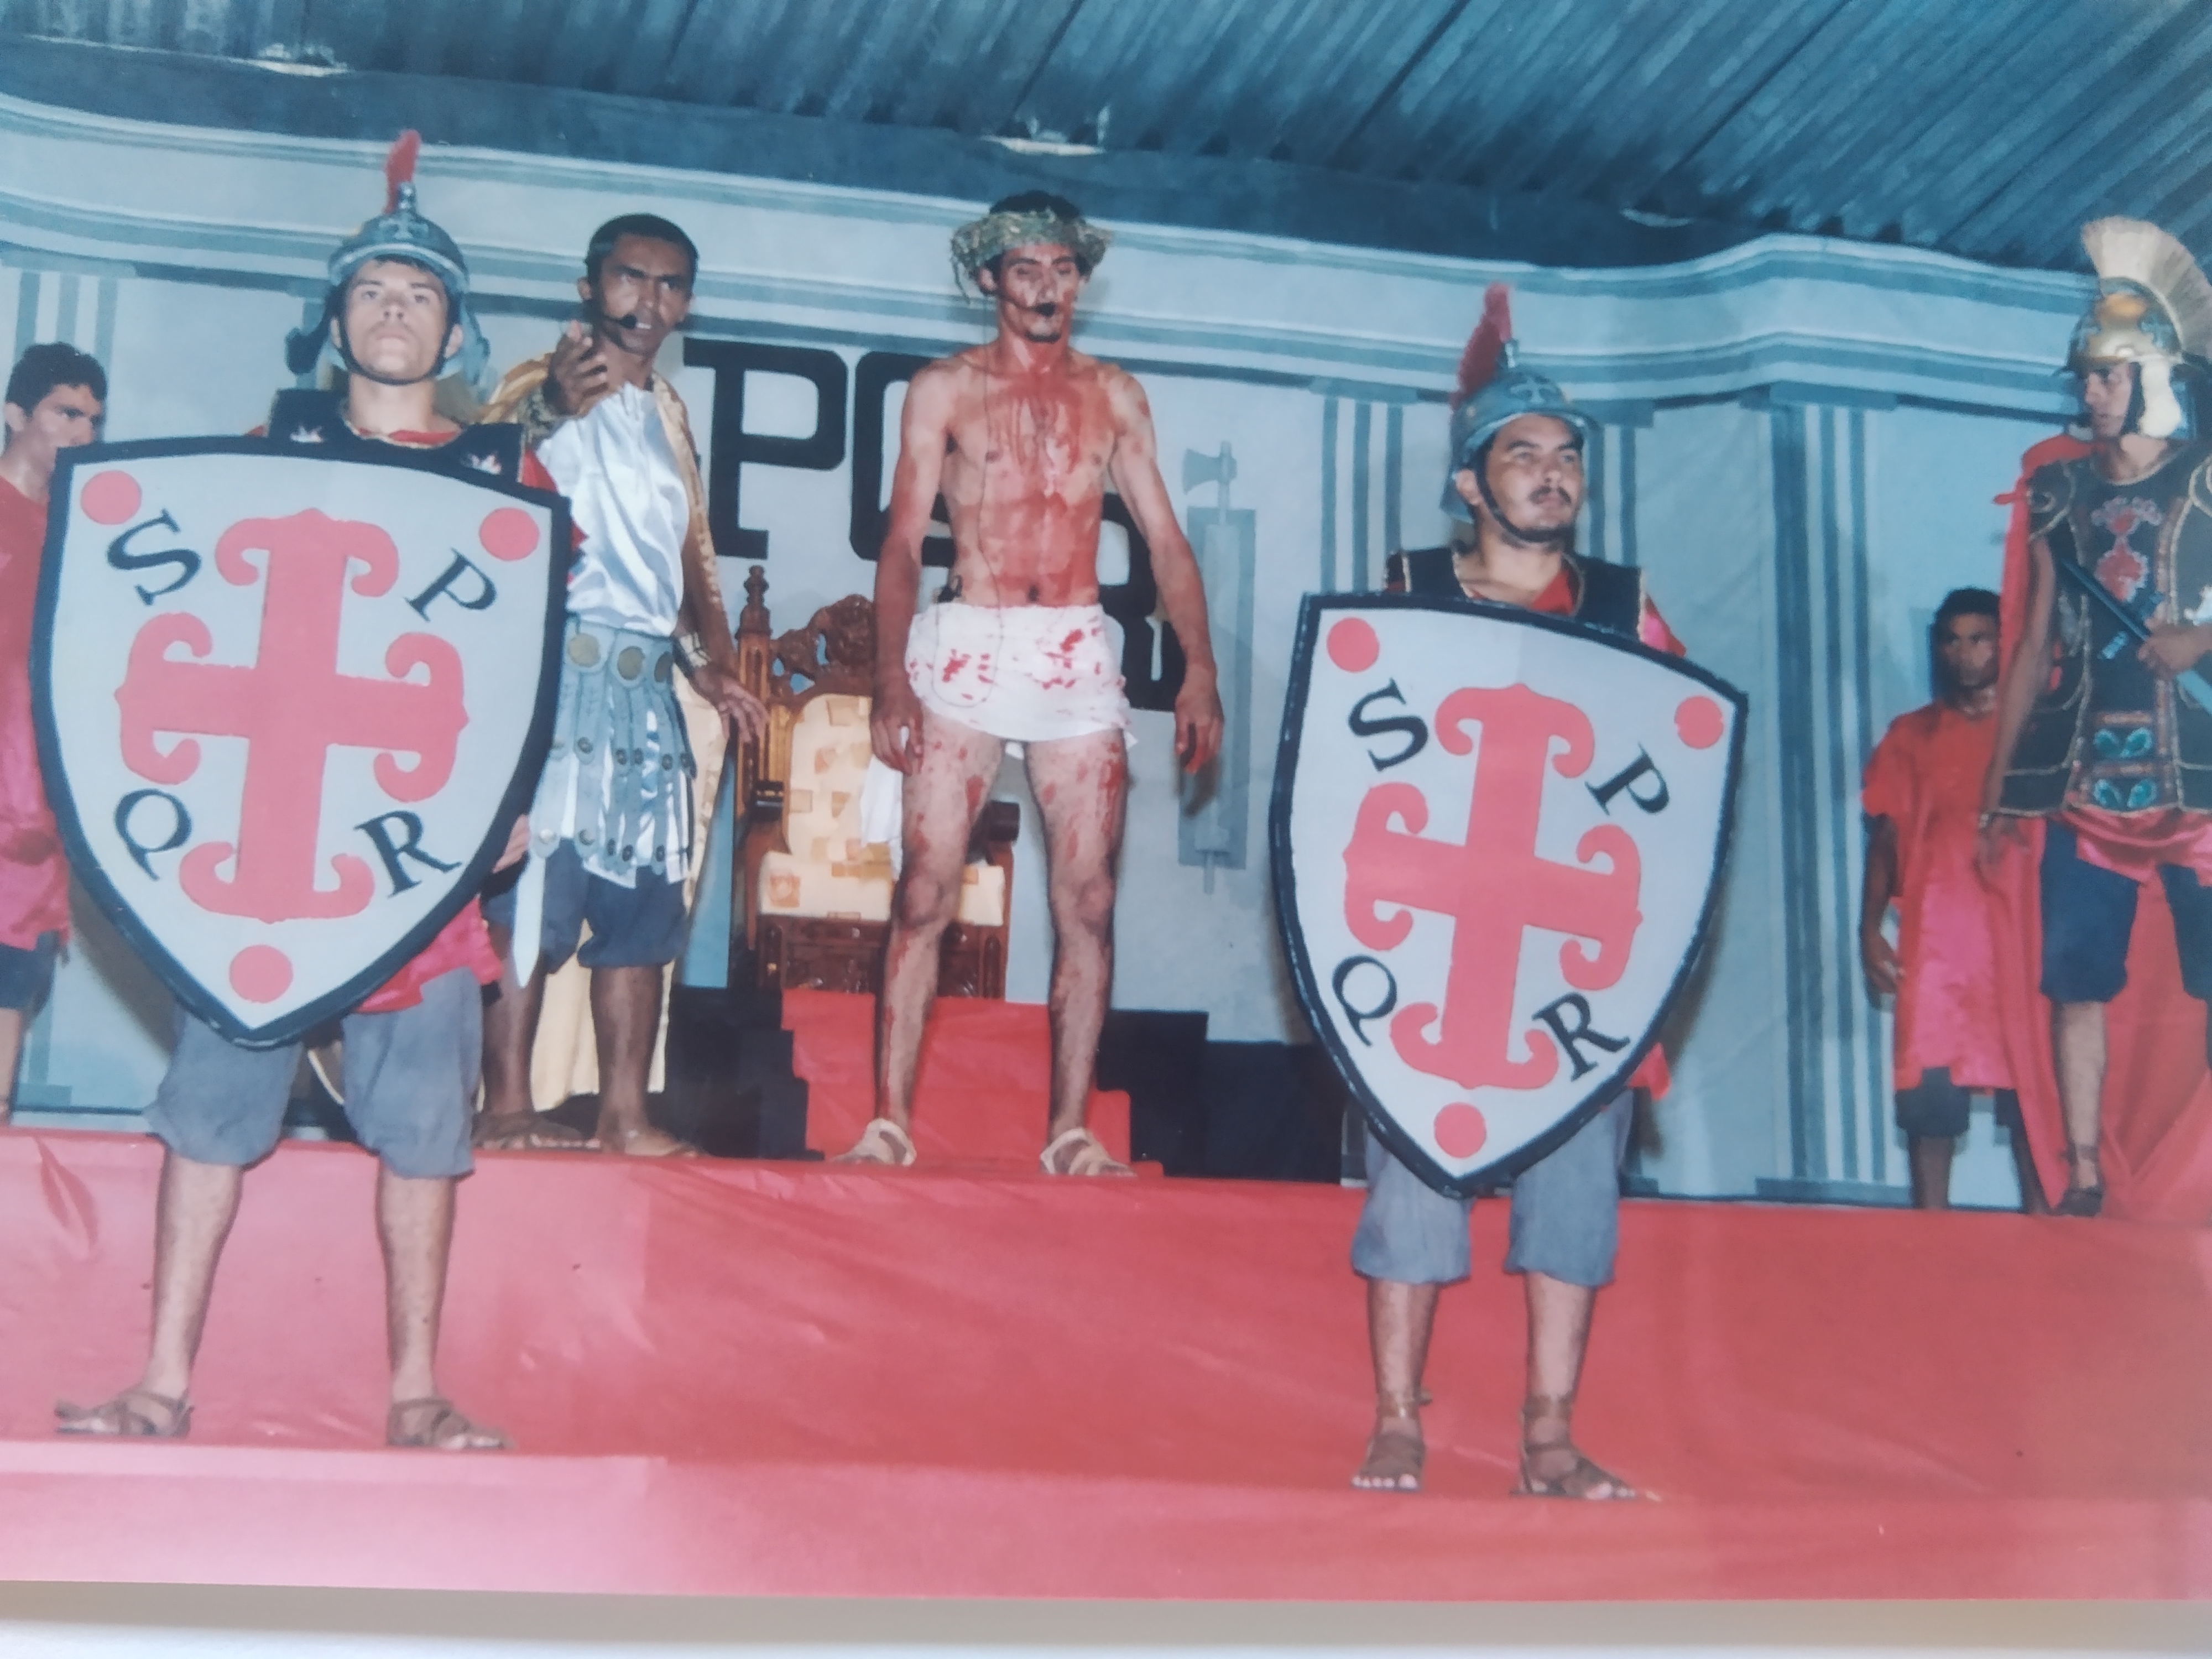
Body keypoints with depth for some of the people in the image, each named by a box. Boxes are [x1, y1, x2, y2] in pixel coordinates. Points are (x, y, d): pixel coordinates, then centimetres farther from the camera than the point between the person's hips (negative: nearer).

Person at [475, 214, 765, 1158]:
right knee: (534, 886, -11)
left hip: (646, 681, 7)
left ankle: (626, 1115, 7)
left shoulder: (670, 417, 21)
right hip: (557, 664, -7)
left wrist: (712, 663, 8)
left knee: (643, 903, 4)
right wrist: (548, 406, -36)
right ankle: (507, 1108, -7)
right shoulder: (543, 387, 0)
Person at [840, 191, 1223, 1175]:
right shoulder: (944, 390, 7)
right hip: (964, 651, -2)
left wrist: (1199, 668, -3)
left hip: (1078, 660, 2)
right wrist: (892, 679, -8)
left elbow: (1165, 540, 9)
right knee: (925, 895, -6)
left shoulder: (1114, 397, 13)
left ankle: (1070, 1132, 3)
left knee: (1086, 902, -2)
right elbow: (902, 543, 3)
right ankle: (889, 1123, -3)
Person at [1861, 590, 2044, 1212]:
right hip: (1935, 936, 1)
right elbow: (1885, 838, 11)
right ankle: (1931, 1219, 1)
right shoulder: (1910, 736, 12)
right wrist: (1870, 930, 2)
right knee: (1929, 1083, -4)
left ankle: (2039, 1213, 4)